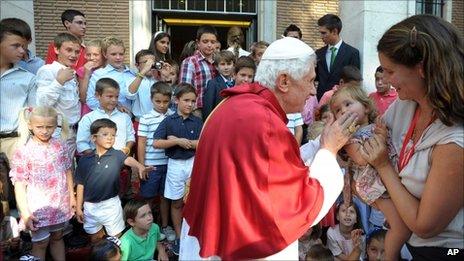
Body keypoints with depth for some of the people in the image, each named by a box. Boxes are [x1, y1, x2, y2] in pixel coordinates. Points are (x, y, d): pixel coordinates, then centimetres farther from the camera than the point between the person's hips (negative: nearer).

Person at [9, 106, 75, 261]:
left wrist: (72, 196, 9)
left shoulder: (60, 146, -2)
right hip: (38, 208, -3)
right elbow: (19, 184, -13)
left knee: (57, 237, 21)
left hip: (60, 204, 4)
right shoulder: (23, 152, -14)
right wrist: (25, 212, -16)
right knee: (40, 243, 12)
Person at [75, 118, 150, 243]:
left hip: (111, 205, -2)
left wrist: (140, 167, -53)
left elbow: (129, 160, -32)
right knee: (95, 238, 22)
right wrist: (79, 207, 5)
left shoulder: (116, 155, -11)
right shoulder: (85, 160, -4)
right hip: (90, 206, 2)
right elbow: (81, 185, 3)